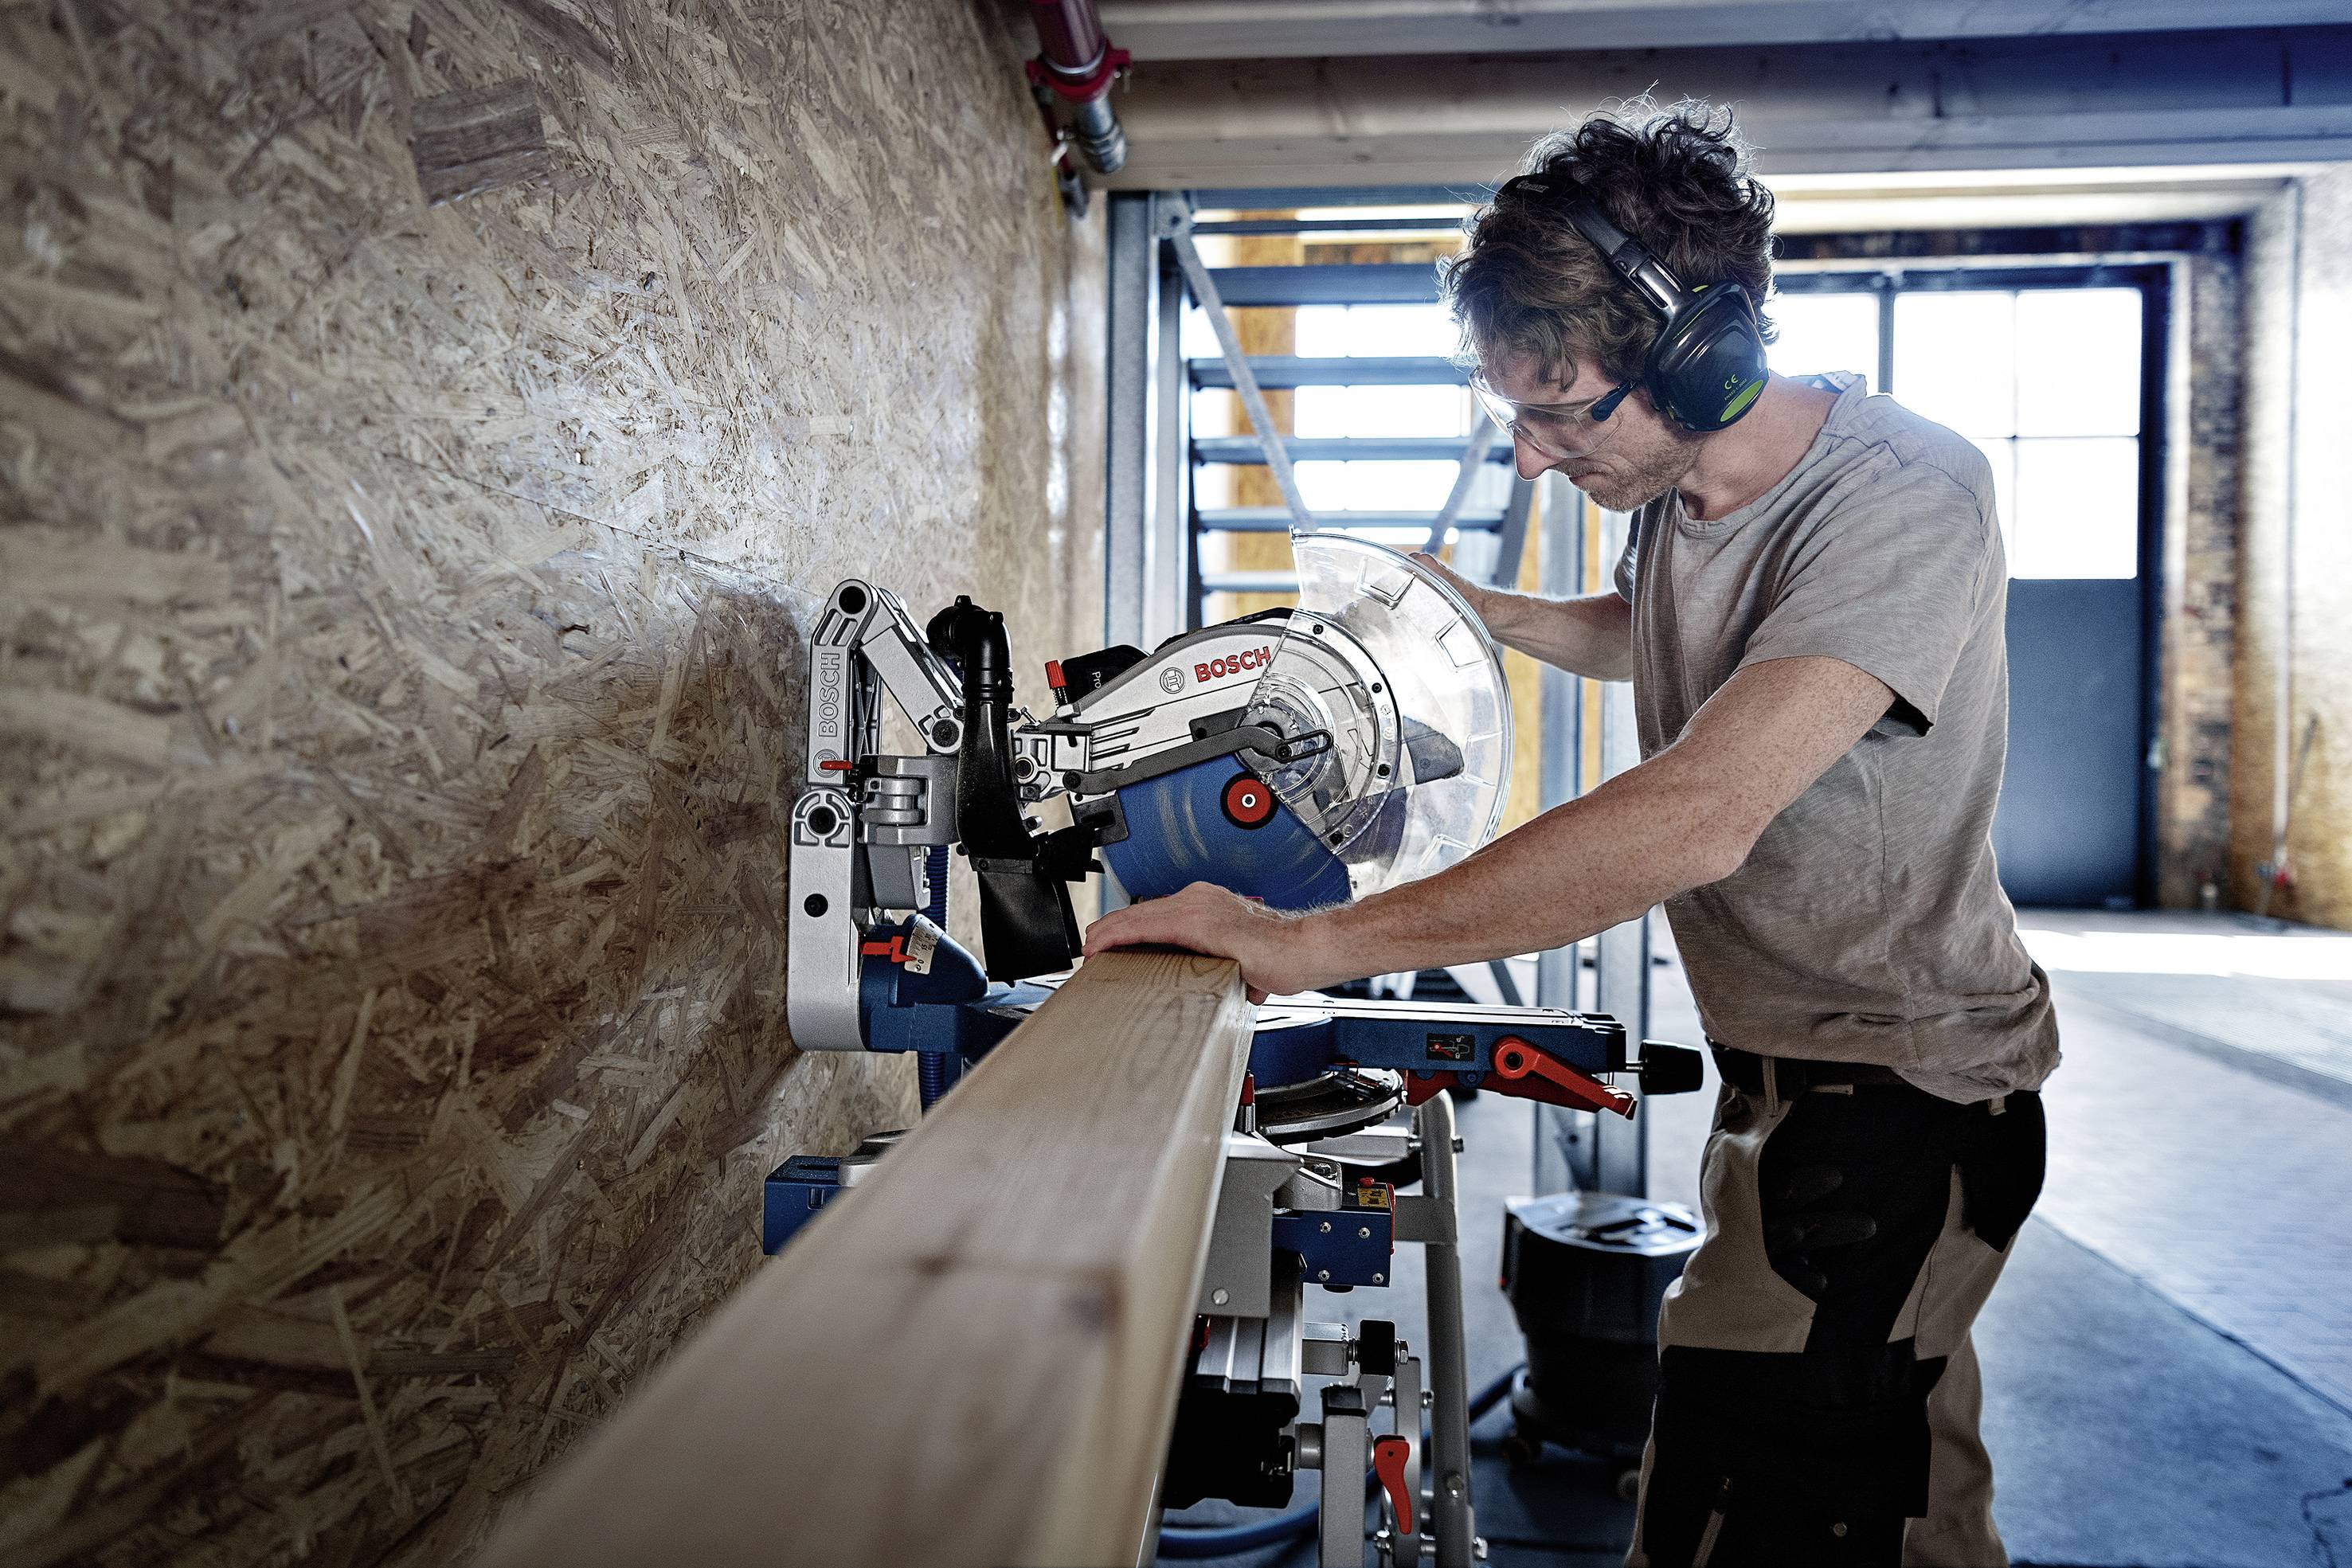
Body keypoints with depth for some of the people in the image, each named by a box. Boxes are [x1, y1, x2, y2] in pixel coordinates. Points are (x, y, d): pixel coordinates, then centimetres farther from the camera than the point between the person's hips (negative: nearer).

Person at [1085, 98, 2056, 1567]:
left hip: (1900, 1099, -9)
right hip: (1793, 1068, 9)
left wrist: (1316, 939, -38)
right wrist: (1473, 608, 8)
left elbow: (1695, 819, -38)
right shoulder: (1679, 482, 2)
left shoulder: (1904, 498, -26)